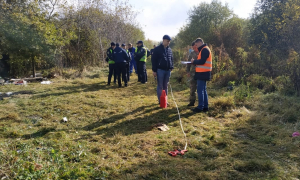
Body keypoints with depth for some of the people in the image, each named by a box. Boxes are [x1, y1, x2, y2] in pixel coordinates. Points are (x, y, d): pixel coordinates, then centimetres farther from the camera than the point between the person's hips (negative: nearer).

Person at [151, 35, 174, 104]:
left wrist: (171, 67, 7)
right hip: (160, 70, -5)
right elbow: (153, 60, -7)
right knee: (160, 86, 2)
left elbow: (171, 59, 20)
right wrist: (154, 70, -11)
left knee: (165, 86, 12)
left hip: (168, 70, 5)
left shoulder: (169, 49, 11)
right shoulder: (157, 49, -5)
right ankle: (160, 101, 10)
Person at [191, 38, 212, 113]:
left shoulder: (204, 50, -12)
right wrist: (195, 61, 6)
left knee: (200, 90, -7)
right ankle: (205, 107, 18)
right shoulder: (204, 49, 21)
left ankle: (200, 107, -3)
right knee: (203, 90, 13)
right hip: (203, 73, 10)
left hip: (203, 73, -10)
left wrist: (194, 61, -6)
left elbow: (202, 61, -20)